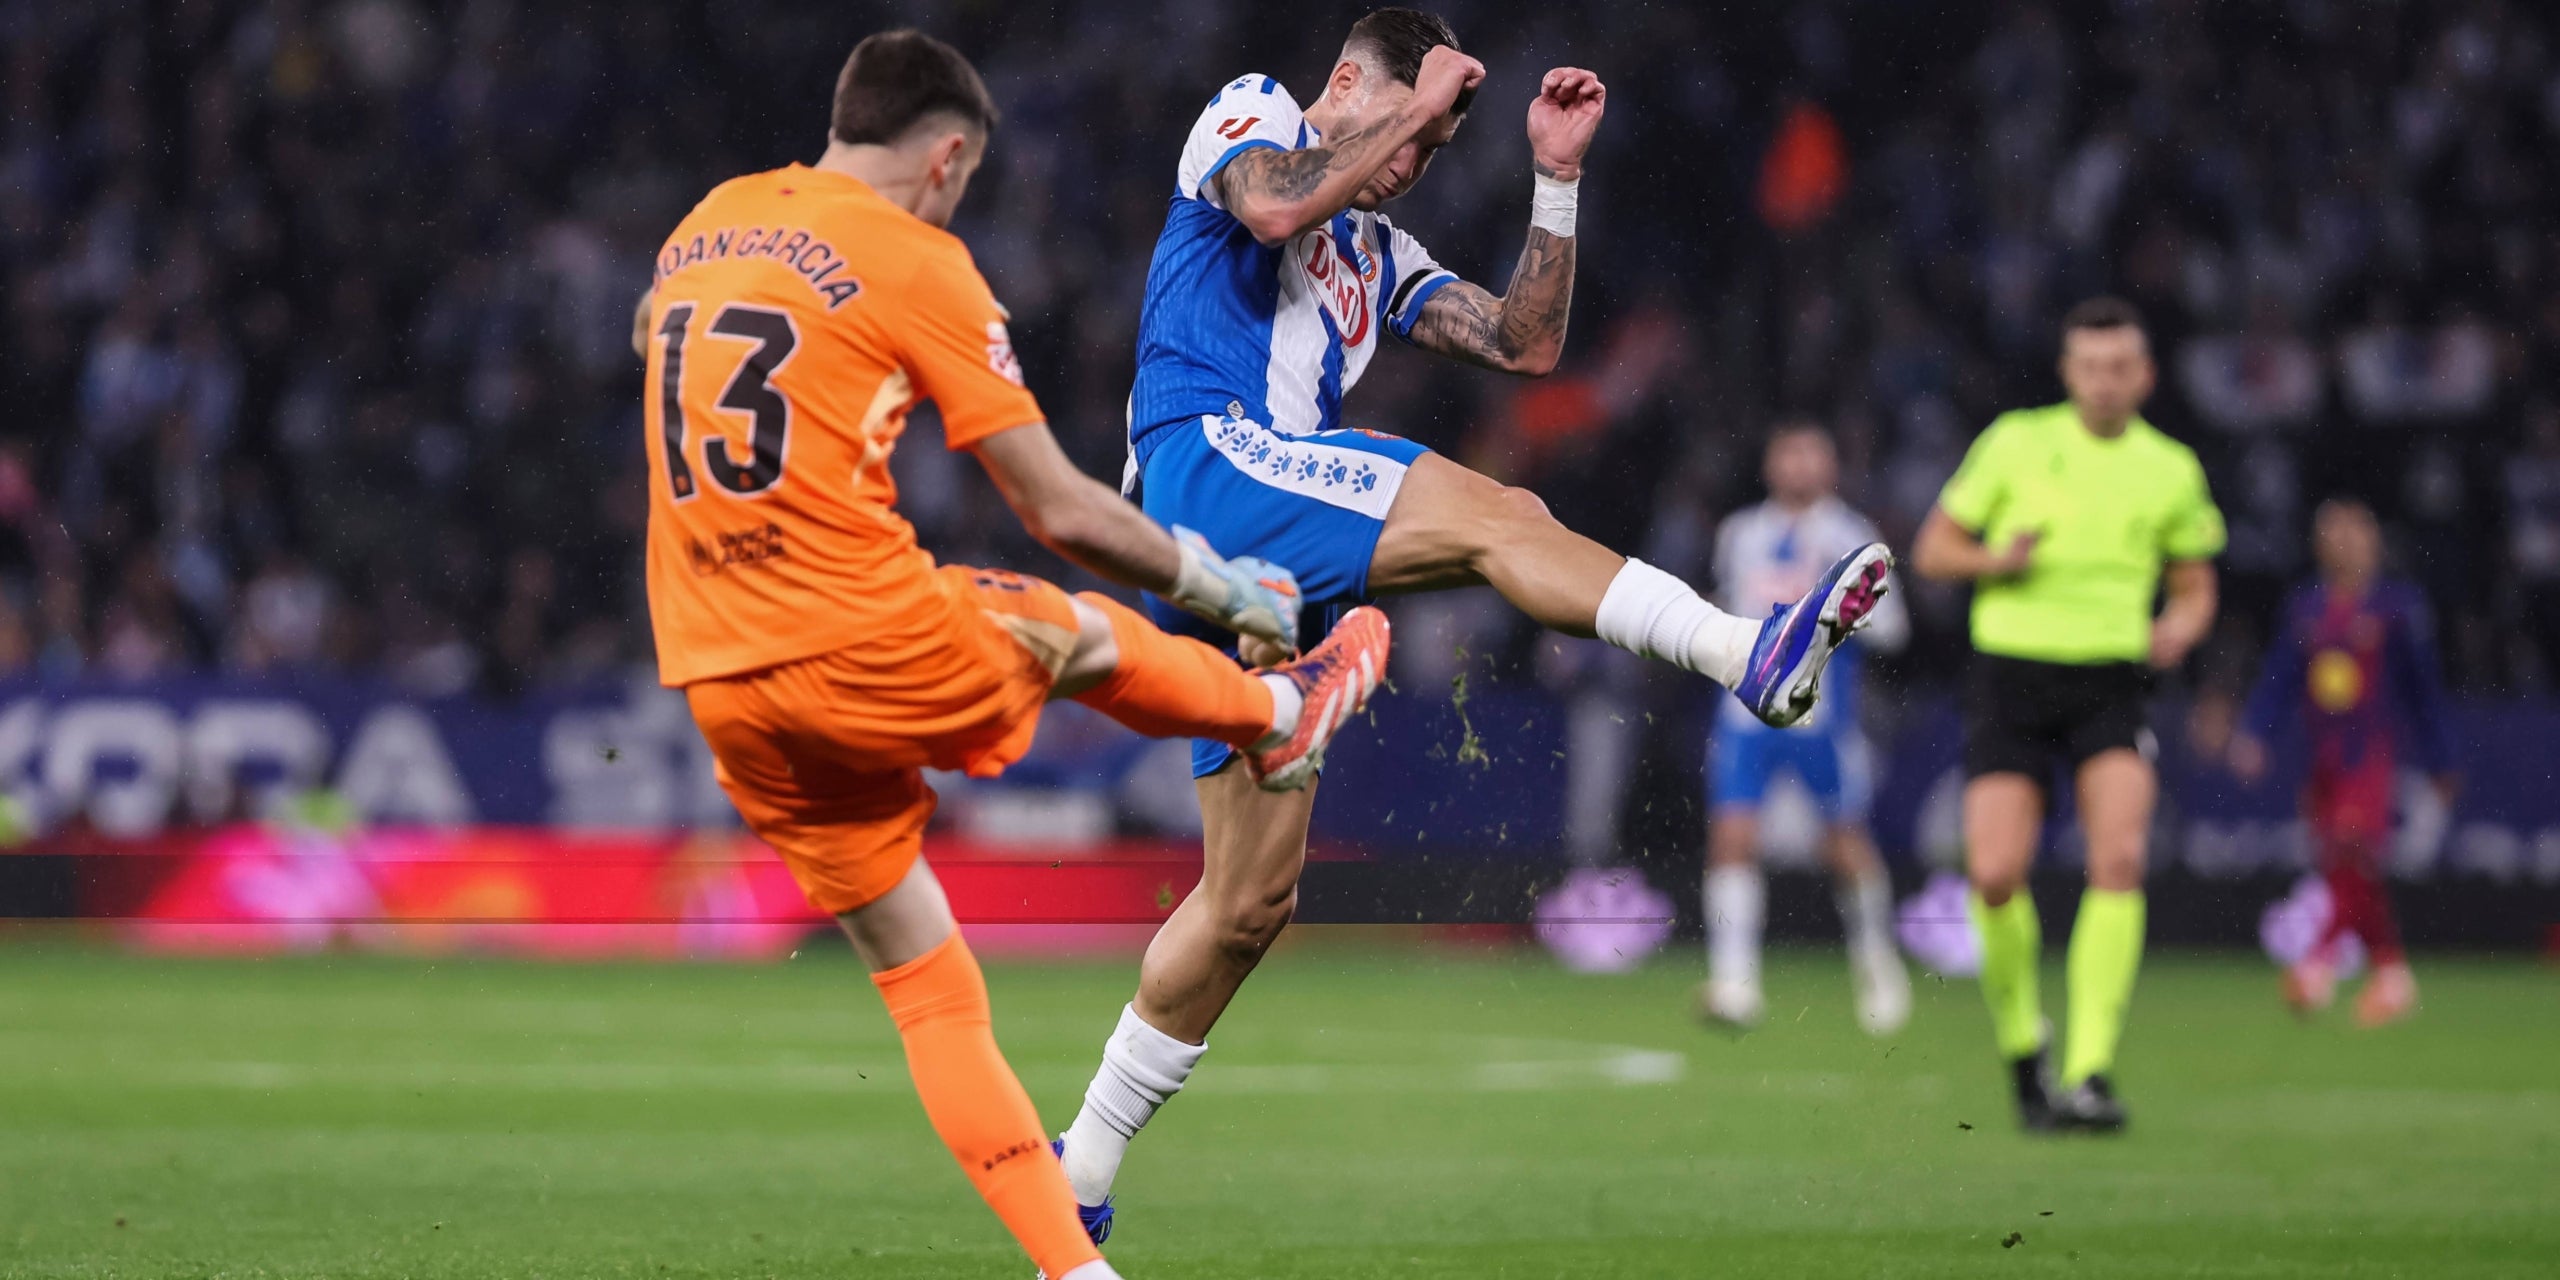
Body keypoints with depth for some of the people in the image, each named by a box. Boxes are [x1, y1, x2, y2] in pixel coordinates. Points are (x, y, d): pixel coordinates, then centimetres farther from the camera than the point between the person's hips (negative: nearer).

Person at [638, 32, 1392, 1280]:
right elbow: (1061, 514, -5)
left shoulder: (702, 226, 13)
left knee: (924, 983, 12)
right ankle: (1280, 713, 51)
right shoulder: (914, 261, -6)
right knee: (1083, 635, 24)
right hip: (872, 647, -6)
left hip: (719, 687, 6)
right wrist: (1219, 584, 11)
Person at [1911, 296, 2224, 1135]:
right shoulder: (2016, 443, 3)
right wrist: (1998, 559, -14)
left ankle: (2091, 1073, -19)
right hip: (2011, 677, -1)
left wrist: (2180, 627, -5)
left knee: (2120, 857, -22)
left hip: (2111, 681, 1)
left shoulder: (2171, 470, 8)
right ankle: (2022, 1049, 13)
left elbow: (2194, 586, 18)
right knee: (1995, 875, -14)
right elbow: (1932, 551, 7)